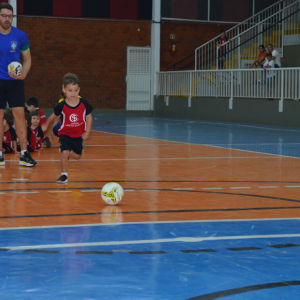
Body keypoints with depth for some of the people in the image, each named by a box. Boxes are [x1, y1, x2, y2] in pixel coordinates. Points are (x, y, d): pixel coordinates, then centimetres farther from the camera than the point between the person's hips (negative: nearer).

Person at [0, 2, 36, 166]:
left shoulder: (20, 36, 0)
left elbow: (27, 59, 8)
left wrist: (24, 74, -11)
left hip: (15, 81, 0)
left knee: (19, 115, -5)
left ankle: (24, 154, -2)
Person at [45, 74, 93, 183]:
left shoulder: (84, 104, -14)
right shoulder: (61, 106, -18)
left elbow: (89, 117, 0)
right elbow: (54, 116, 2)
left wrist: (87, 132, -2)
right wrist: (46, 125, 16)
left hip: (78, 135, 3)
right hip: (65, 134, -3)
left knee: (77, 156, 12)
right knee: (64, 153, -20)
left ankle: (68, 152, 47)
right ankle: (64, 175, -4)